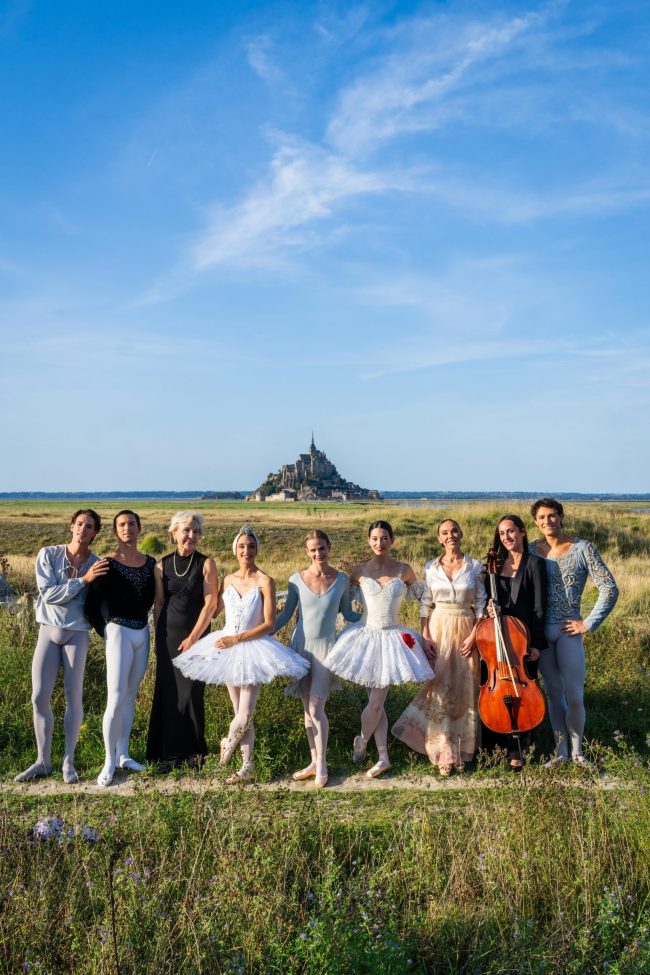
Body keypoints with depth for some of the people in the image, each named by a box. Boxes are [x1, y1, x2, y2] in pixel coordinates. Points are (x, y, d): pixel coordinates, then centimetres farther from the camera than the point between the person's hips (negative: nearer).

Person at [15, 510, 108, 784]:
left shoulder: (97, 564, -3)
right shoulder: (48, 554, -4)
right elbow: (48, 594, -14)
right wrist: (83, 580, -19)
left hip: (77, 634, -1)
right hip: (48, 631, 1)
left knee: (73, 697, 1)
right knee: (39, 697, 0)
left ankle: (68, 761, 13)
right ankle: (43, 761, 14)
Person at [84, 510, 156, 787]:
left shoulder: (150, 563, 6)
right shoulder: (109, 564, -9)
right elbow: (91, 605, -9)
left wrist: (141, 620, 12)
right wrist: (105, 632, -5)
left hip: (143, 633, 5)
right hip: (119, 632, -5)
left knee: (131, 696, 11)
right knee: (116, 699, -8)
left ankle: (123, 755, 21)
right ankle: (109, 761, 2)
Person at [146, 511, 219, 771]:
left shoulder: (206, 564, -2)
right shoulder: (162, 565, 6)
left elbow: (211, 603, -7)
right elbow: (159, 603, 10)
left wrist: (193, 637, -11)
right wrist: (158, 637, 6)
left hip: (196, 637, -3)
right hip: (168, 637, 3)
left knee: (191, 693, -3)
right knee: (167, 694, 4)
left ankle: (194, 751, 13)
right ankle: (169, 754, 14)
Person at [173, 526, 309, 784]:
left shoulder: (265, 581, -8)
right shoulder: (228, 580, 6)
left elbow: (269, 625, -12)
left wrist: (236, 639, -15)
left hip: (252, 648, -4)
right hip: (227, 649, 4)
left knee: (245, 716, -8)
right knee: (241, 715, 9)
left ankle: (228, 742, 24)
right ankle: (247, 767, 22)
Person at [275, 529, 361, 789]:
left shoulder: (341, 580, -2)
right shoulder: (297, 579, -2)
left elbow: (348, 614, 9)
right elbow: (286, 614, 7)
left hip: (326, 647, -2)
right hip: (301, 645, 2)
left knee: (316, 708, -7)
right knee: (308, 708, 8)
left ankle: (321, 767, 5)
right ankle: (315, 762, 21)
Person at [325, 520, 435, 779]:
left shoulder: (404, 571, 0)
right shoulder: (359, 571, 0)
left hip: (394, 638, -1)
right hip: (366, 636, 1)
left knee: (376, 702, -4)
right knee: (376, 701, 6)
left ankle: (361, 741, 22)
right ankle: (383, 757, 20)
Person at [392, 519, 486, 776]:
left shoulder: (475, 567, 0)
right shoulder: (431, 567, 3)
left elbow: (481, 605, 0)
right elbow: (425, 604, 5)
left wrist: (473, 636, -9)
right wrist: (425, 634, -6)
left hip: (465, 631, 0)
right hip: (438, 629, 1)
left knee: (464, 690, 5)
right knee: (439, 689, -2)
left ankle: (461, 750, 18)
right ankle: (444, 752, 7)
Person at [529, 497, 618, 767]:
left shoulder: (583, 548, -6)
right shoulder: (531, 550, 2)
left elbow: (609, 589, -8)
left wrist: (588, 623, -8)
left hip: (568, 631, -2)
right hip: (541, 631, 2)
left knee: (574, 697, -2)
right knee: (553, 693, 11)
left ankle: (576, 750, 21)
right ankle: (561, 751, 25)